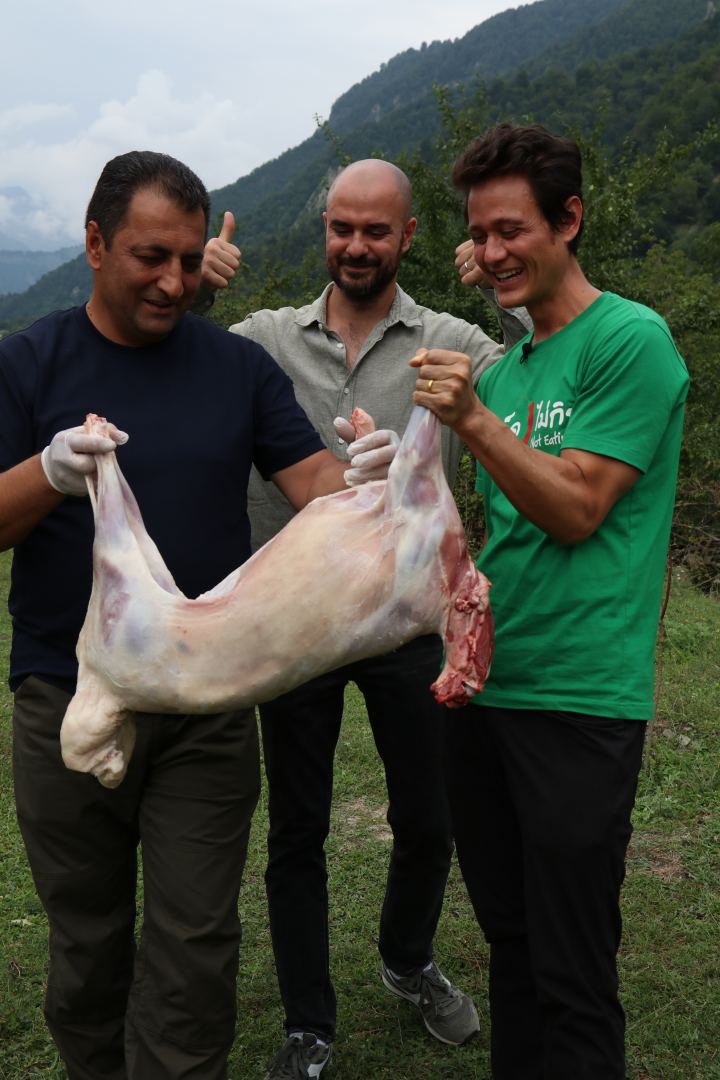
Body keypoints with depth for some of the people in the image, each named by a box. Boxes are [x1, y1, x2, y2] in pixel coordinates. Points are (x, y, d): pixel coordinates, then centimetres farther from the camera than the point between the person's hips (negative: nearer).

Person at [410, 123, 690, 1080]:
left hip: (578, 699, -7)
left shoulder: (631, 340, -8)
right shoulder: (503, 369, 14)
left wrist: (474, 420, -21)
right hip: (483, 685, 7)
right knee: (509, 938, 19)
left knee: (572, 974, 3)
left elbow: (575, 511, -13)